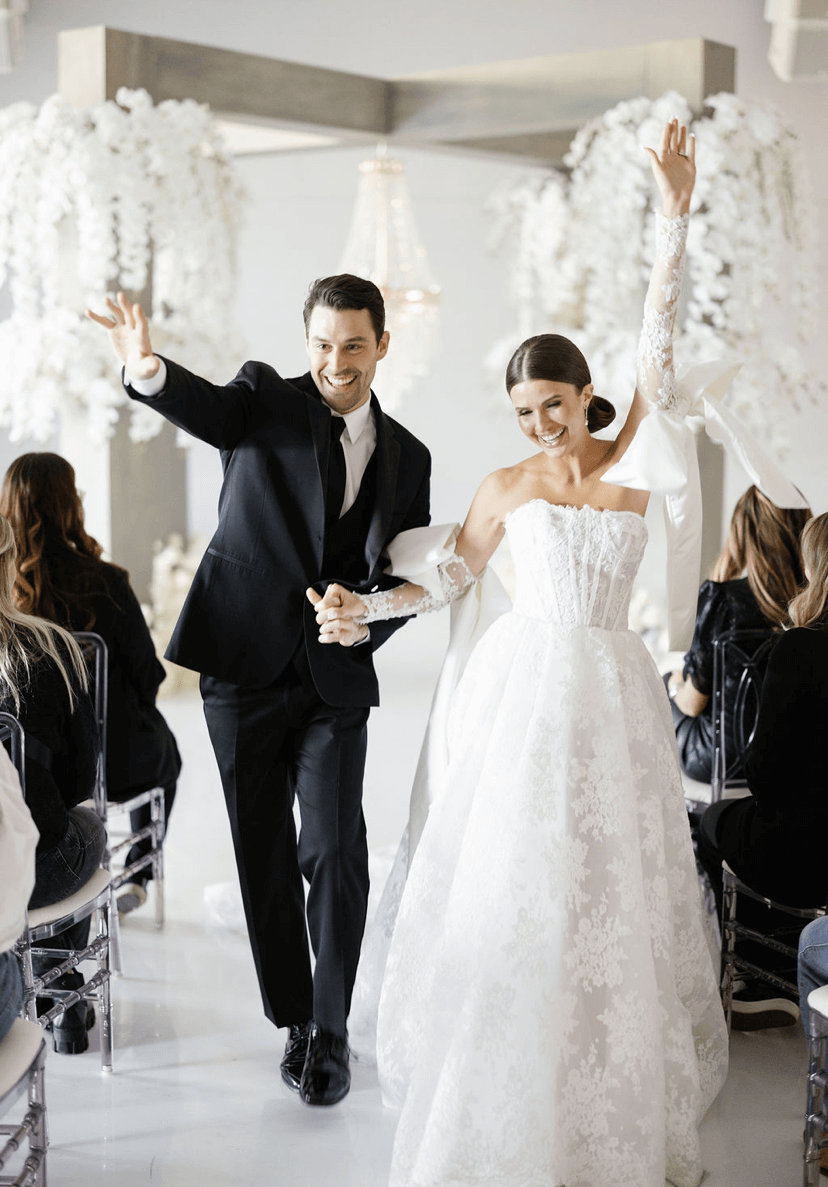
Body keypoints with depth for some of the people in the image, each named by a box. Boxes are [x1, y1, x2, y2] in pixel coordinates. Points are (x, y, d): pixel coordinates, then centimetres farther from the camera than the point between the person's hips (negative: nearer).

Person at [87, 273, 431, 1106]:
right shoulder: (268, 401, 0)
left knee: (336, 851, -7)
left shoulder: (406, 457, 9)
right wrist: (149, 372, -46)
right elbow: (206, 409, -23)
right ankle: (294, 1020, 23)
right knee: (264, 855, 6)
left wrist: (368, 621, -9)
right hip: (245, 665, -1)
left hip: (335, 676, 1)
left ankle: (331, 1029, 10)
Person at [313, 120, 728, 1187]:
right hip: (524, 689, 0)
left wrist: (675, 215, -15)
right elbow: (449, 579, 16)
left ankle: (620, 1097, 18)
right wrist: (364, 608, 2)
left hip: (610, 692, 0)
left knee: (611, 883, 4)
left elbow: (657, 346, -8)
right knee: (507, 886, 0)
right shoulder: (505, 489, 5)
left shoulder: (634, 461, 1)